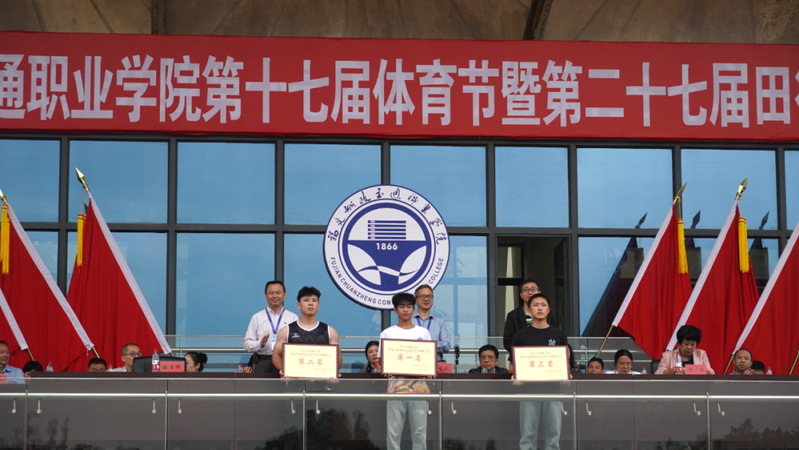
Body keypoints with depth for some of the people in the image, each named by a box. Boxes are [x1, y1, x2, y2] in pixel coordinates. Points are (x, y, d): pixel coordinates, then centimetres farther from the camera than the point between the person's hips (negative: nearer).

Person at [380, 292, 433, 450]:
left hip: (418, 385, 1)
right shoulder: (387, 333, 9)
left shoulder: (423, 333, 13)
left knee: (420, 431, 0)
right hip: (396, 385, -1)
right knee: (393, 430, -2)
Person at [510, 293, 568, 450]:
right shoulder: (521, 335, 4)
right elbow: (514, 363, 5)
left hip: (552, 389, 1)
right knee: (528, 435, 1)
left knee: (553, 434, 3)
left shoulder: (558, 335, 6)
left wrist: (566, 375, -13)